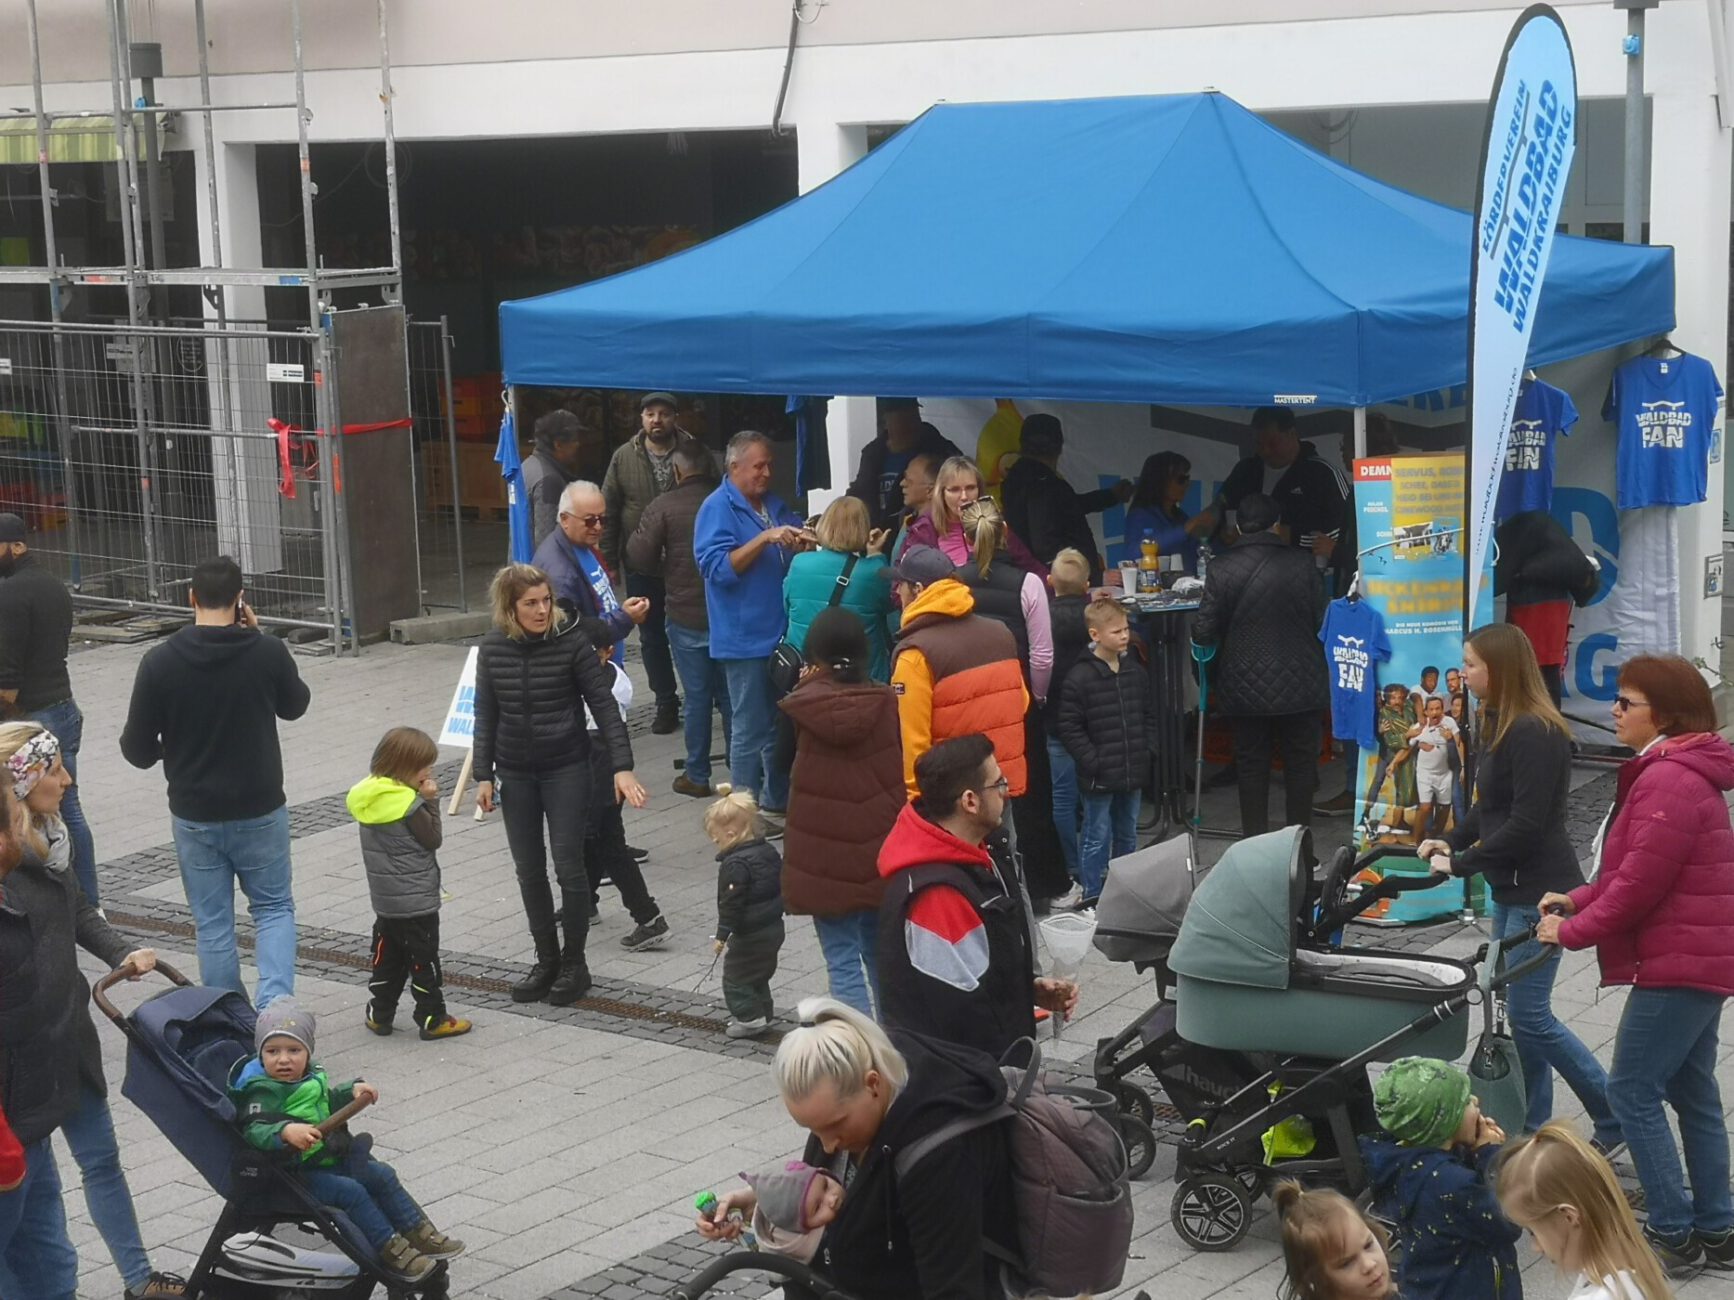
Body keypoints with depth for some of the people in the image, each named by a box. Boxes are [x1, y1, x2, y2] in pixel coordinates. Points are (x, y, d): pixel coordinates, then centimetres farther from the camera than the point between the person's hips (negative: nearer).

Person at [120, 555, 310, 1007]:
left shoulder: (160, 663, -13)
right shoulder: (268, 653, -12)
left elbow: (137, 750, -7)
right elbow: (295, 705, 9)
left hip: (194, 816, 0)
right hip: (260, 811, 0)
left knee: (212, 924, 12)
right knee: (274, 908, 15)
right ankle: (275, 1002, -7)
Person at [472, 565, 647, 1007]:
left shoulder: (571, 642, -12)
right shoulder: (493, 649, -2)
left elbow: (603, 706, -11)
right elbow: (486, 716, 6)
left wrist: (622, 766, -18)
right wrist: (483, 775, 3)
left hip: (566, 769, -3)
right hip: (515, 773, 3)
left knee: (569, 866, -3)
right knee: (529, 870, 8)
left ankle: (574, 963, 12)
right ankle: (546, 960, 21)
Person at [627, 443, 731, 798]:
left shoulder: (663, 507, -11)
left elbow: (638, 557, -11)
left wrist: (668, 569, 8)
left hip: (686, 617, -3)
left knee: (697, 696, 5)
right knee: (730, 695, 12)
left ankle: (697, 776, 11)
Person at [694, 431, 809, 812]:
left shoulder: (774, 504, 13)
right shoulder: (717, 508, -9)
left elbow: (797, 560, 20)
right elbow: (717, 567, -19)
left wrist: (802, 543, -4)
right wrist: (764, 538, -25)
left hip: (780, 634, 8)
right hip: (746, 637, -8)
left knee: (781, 723, 16)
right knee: (751, 730, -4)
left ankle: (778, 802, 27)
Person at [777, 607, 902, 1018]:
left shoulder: (799, 707, -12)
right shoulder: (885, 702, -7)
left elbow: (783, 761, 5)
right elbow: (902, 764, 0)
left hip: (823, 855, -3)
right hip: (882, 848, 3)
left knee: (843, 959, 1)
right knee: (880, 952, 20)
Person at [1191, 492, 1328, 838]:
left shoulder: (1222, 568, -10)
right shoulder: (1300, 563, -7)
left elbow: (1203, 632, -9)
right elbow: (1323, 623, -3)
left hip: (1245, 688, 0)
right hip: (1299, 684, 0)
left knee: (1251, 765, 10)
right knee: (1300, 763, 11)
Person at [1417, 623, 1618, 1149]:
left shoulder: (1535, 734, -20)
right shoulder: (1501, 726, 12)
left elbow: (1526, 824, -23)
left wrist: (1461, 864, -18)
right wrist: (1450, 841, 2)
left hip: (1540, 892, -10)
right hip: (1512, 890, 10)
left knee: (1528, 1012, -7)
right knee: (1520, 1009, 12)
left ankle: (1615, 1117, 3)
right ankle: (1535, 1128, 20)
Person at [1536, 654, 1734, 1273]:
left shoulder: (1668, 782, -21)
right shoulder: (1679, 771, 15)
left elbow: (1639, 885, -22)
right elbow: (1634, 869, 18)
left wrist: (1573, 931, -11)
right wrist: (1577, 901, 7)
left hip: (1678, 964, -11)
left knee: (1631, 1092, -4)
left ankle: (1673, 1233, 1)